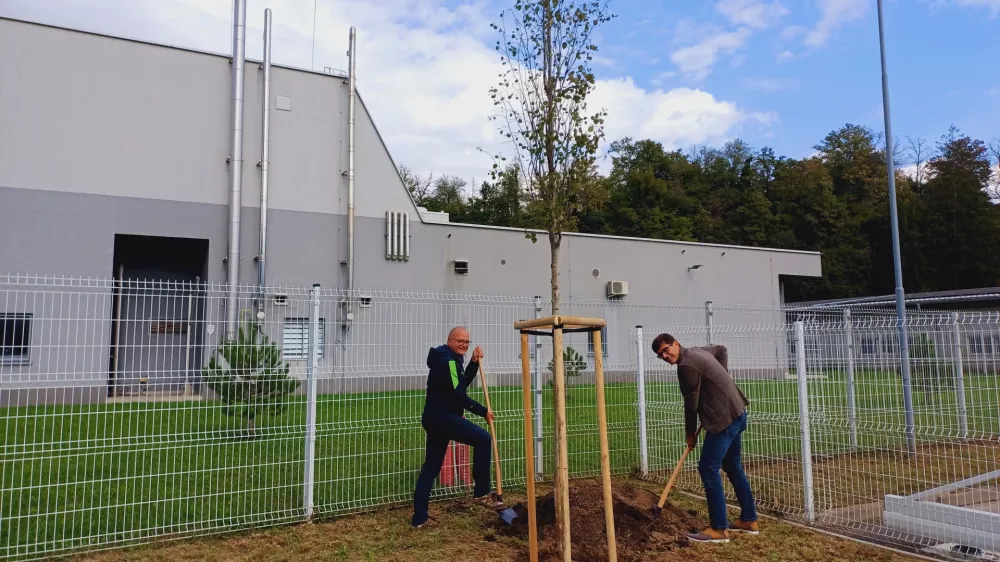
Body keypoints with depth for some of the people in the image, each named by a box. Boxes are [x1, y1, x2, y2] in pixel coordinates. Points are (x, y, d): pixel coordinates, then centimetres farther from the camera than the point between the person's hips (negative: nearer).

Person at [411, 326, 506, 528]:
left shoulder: (447, 359, 19)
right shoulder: (448, 361, -14)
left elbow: (462, 383, 24)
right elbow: (458, 395, -19)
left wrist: (474, 363, 13)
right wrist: (483, 411, -11)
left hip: (436, 417, 11)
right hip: (443, 416, -11)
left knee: (431, 466, 12)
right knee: (483, 439, -13)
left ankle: (419, 518, 17)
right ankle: (482, 493, -7)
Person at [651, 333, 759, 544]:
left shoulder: (686, 365, -16)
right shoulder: (697, 351, 14)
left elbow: (691, 403, -11)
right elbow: (722, 349, 34)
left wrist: (690, 433, 2)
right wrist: (721, 376, 23)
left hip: (724, 418, -11)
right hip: (736, 413, 11)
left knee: (708, 469, -8)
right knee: (733, 467, 18)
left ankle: (719, 529, -4)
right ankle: (749, 520, 26)